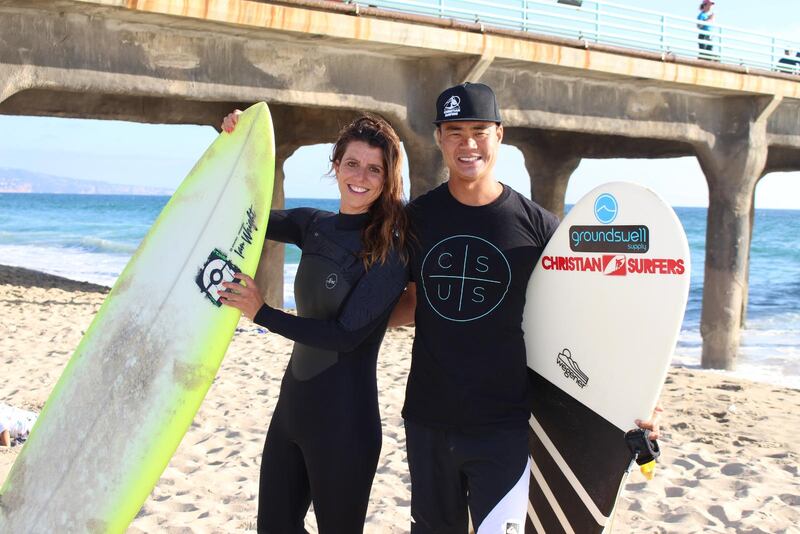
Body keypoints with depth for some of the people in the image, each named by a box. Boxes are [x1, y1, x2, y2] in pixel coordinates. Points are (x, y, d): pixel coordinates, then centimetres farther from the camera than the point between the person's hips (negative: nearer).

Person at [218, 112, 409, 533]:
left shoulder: (389, 246, -16)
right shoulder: (314, 226, 3)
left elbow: (346, 333, -21)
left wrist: (262, 314, -16)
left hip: (344, 420, -7)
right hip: (292, 404, 7)